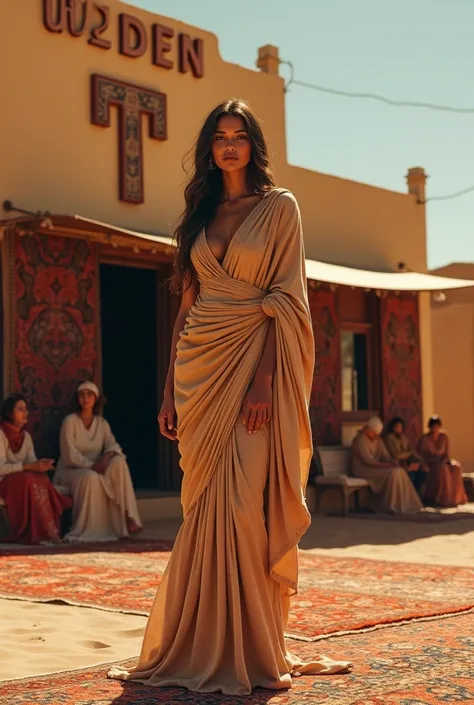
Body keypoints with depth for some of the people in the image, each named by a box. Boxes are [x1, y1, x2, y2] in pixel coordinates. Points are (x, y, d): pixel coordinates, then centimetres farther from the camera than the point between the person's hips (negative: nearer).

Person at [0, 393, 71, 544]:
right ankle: (48, 531, -34)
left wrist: (40, 464, -19)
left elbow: (31, 462, 6)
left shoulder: (25, 435, 14)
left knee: (43, 479, -27)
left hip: (23, 480, 6)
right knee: (30, 479, -35)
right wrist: (28, 466, -27)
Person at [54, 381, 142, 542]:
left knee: (118, 462, -25)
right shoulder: (70, 421, -7)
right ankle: (86, 531, -28)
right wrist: (92, 466, -25)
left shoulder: (102, 423, 9)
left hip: (93, 470, 4)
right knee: (91, 477, -38)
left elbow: (113, 446, -5)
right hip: (70, 471, -4)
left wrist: (106, 456, -27)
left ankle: (127, 517, -26)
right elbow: (70, 456, -15)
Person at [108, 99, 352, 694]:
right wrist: (171, 391, 9)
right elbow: (188, 305, 15)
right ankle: (200, 645, 16)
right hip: (200, 368, 4)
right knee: (206, 507, 6)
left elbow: (285, 299, -6)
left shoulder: (279, 207, 3)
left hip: (254, 362, -4)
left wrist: (264, 378, -18)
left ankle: (252, 649, 4)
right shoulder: (200, 216, 17)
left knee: (245, 503, -7)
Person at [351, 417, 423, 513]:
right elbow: (367, 460, -22)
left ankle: (403, 504, -18)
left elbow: (385, 455, 10)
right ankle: (391, 506, -22)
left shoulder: (377, 439, 12)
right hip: (363, 469, -9)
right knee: (391, 474, -27)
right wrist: (385, 465, -23)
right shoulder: (360, 440, -16)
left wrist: (392, 462, -13)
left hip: (376, 467, 9)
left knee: (400, 471, -14)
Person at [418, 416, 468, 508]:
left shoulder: (444, 437, 0)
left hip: (442, 462, 4)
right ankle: (441, 499, -32)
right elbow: (421, 456, -11)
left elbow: (446, 453, 4)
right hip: (429, 464, -4)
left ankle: (455, 497, -23)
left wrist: (447, 461, -18)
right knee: (442, 469, -36)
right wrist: (436, 461, -20)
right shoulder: (424, 439, -13)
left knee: (455, 467, -27)